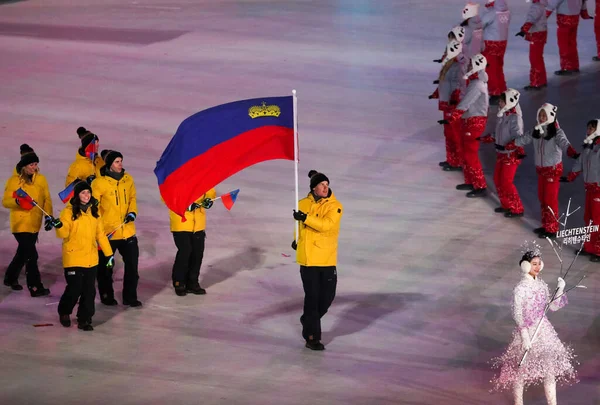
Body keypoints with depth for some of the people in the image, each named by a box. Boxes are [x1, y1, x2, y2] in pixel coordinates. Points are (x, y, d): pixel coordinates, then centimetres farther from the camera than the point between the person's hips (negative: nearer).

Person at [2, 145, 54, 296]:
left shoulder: (40, 179, 5)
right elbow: (5, 201, -10)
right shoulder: (14, 180, -8)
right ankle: (35, 287, -7)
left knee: (23, 253, 18)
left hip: (35, 224, 6)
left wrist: (49, 216, -6)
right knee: (31, 255, -11)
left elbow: (46, 199, 5)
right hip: (21, 224, -5)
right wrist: (17, 201, -29)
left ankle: (10, 278, 38)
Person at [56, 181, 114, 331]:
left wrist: (109, 253, 10)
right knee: (74, 289, -1)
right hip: (73, 258, -4)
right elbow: (63, 234, -13)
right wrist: (59, 226, -35)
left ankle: (84, 319, 14)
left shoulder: (94, 211, 8)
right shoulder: (69, 211, -8)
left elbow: (100, 234, 12)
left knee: (89, 291, 4)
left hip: (91, 259, 4)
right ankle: (64, 312, 26)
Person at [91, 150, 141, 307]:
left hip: (127, 231, 4)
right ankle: (106, 296, 27)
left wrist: (132, 212, -4)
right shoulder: (99, 182, -12)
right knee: (106, 267, 11)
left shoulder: (128, 179, 2)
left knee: (132, 264, 6)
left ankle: (130, 297, 17)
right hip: (107, 232, -4)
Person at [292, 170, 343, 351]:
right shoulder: (303, 204, 1)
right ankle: (312, 336, 5)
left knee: (327, 296, 7)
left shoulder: (335, 206, -8)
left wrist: (306, 218, -30)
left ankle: (309, 321, 35)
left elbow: (326, 224, -24)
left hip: (327, 259, 0)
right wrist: (296, 240, 18)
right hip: (308, 258, 0)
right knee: (312, 296, -2)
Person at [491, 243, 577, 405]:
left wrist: (560, 290, -6)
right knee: (521, 370, 7)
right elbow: (518, 315, -16)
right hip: (527, 331, -6)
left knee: (549, 368, 7)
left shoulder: (541, 284, 3)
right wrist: (525, 337, -19)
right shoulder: (521, 289, -17)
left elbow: (553, 306, 9)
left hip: (544, 330, 6)